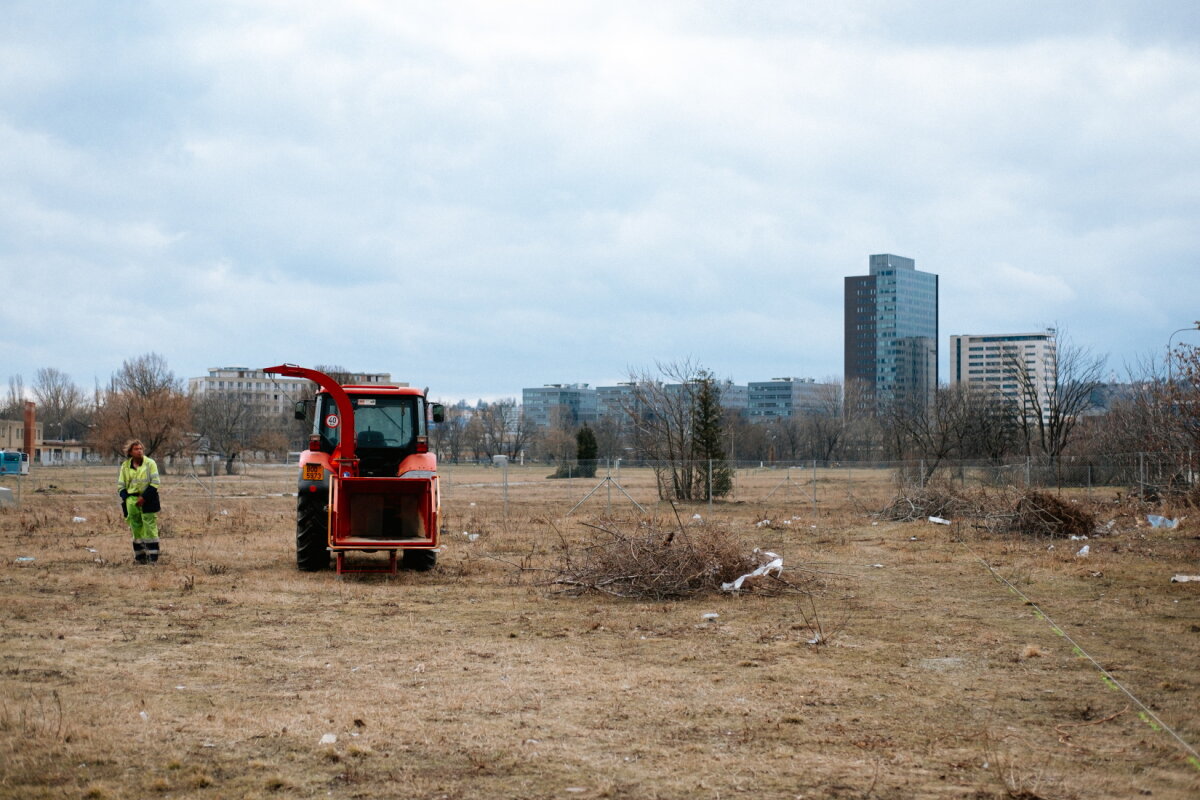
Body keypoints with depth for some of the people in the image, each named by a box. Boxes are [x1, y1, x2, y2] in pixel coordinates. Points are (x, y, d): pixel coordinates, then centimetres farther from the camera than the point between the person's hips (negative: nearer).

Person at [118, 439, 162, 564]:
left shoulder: (150, 463, -1)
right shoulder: (125, 466, 9)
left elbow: (155, 483, -5)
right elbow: (121, 485, 14)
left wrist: (144, 497, -13)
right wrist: (126, 498, -2)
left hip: (147, 500, -3)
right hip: (132, 500, 3)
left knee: (150, 526, -7)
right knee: (136, 528, 5)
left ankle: (153, 557, -4)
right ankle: (140, 557, 11)